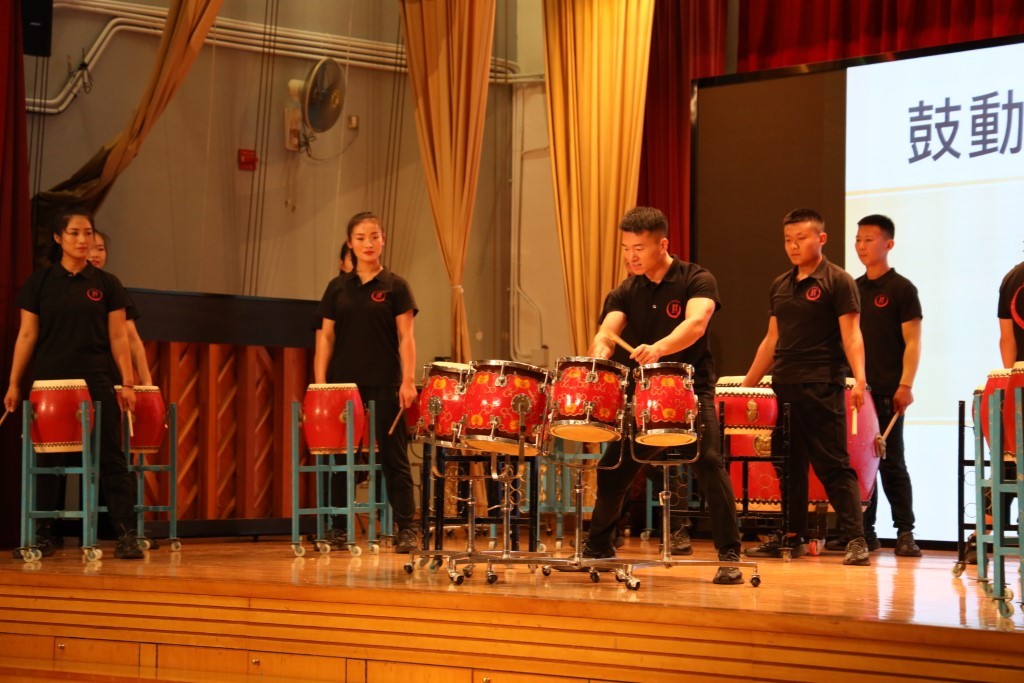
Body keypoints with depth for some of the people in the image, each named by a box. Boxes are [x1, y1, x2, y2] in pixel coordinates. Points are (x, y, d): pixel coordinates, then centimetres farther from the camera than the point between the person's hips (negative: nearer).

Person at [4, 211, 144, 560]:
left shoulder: (106, 284, 5)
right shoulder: (40, 282, 4)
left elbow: (118, 337, 5)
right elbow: (27, 335, 5)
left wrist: (127, 382, -2)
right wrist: (14, 383, 2)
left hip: (96, 383, 0)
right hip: (49, 382, 0)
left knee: (111, 458, -4)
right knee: (47, 460, 5)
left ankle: (126, 534, -5)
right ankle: (43, 533, 13)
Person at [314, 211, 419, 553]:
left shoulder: (394, 286, 2)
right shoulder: (337, 287, 9)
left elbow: (406, 337, -2)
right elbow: (326, 337, 8)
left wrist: (408, 380, -11)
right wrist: (320, 383, -1)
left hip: (384, 385, -3)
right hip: (343, 383, 3)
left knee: (393, 456, -2)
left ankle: (406, 528, 0)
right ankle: (338, 528, 11)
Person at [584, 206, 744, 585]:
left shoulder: (697, 280, -8)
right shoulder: (625, 292, 5)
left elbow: (695, 324, -27)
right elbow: (606, 332, -9)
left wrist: (659, 347, -47)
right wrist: (600, 352, -35)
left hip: (691, 387, -5)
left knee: (709, 462, -22)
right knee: (612, 469, 7)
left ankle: (729, 555, -16)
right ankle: (598, 547, 29)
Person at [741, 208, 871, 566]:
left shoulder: (838, 281, -3)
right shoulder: (780, 286, 15)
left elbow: (851, 335, -10)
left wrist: (859, 378, -25)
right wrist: (747, 384, 17)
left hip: (822, 388, -6)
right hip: (783, 387, 6)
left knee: (834, 466, -9)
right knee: (788, 464, 9)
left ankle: (856, 539, -9)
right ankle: (791, 537, 16)